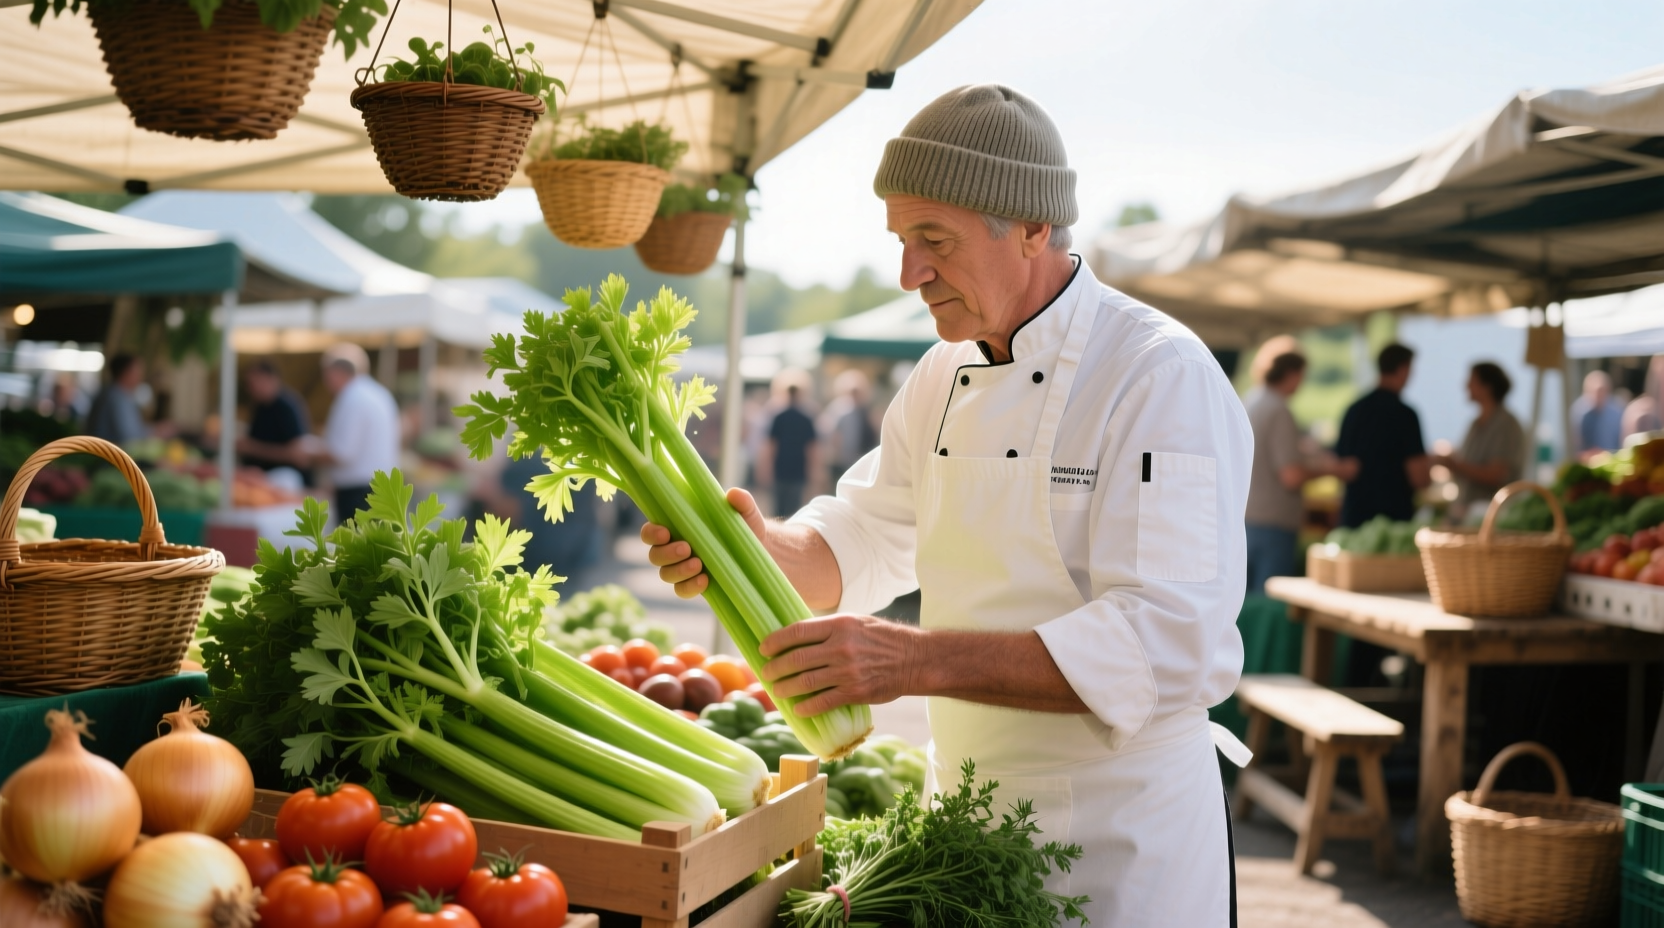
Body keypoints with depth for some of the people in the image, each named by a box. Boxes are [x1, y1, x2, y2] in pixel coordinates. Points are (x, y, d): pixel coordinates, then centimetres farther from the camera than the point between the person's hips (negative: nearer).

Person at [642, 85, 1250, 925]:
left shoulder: (1163, 378, -20)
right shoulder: (944, 377, 5)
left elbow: (1174, 648, -29)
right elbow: (862, 543, 10)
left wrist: (918, 660, -36)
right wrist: (761, 546, -13)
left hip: (1121, 855, -7)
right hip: (969, 825, 7)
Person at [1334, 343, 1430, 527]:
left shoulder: (1354, 410, 5)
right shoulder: (1405, 415, -11)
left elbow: (1345, 470, 8)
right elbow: (1419, 477, -11)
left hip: (1354, 514, 6)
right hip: (1394, 513, -6)